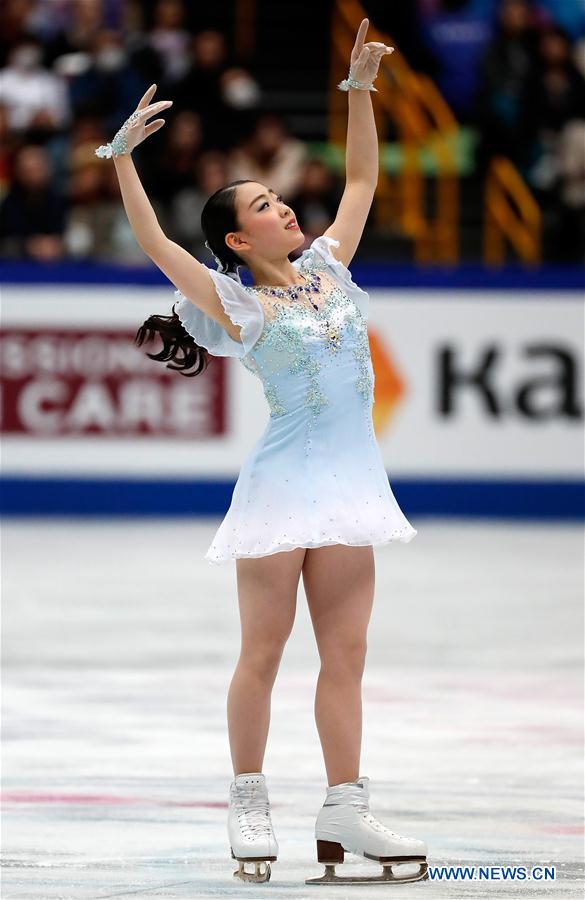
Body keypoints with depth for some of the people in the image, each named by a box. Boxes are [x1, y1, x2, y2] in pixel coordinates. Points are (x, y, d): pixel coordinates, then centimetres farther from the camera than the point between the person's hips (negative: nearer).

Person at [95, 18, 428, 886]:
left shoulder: (327, 268, 12)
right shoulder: (236, 306, -4)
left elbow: (362, 179, 20)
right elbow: (154, 243, -14)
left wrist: (359, 90, 16)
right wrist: (122, 156, -20)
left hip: (348, 485, 5)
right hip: (285, 481, -5)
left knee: (345, 653, 4)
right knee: (264, 650, 0)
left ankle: (344, 808, 6)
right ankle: (249, 801, 10)